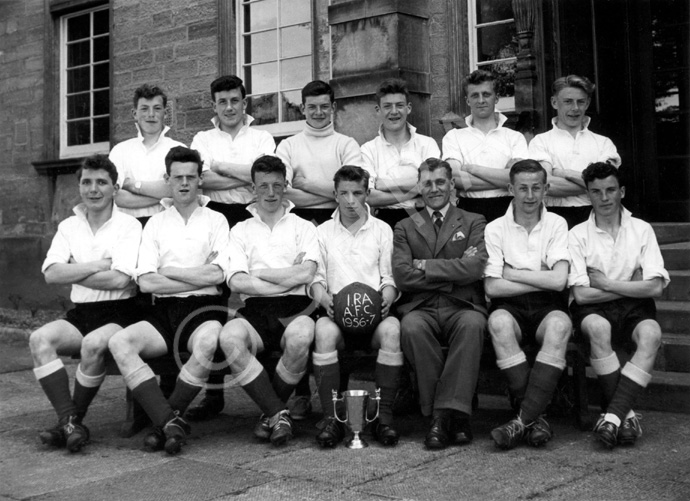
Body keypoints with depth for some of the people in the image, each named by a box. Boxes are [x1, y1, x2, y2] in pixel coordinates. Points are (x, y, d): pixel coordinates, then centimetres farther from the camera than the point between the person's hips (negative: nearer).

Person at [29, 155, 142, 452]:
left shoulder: (128, 226, -2)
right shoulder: (68, 226, 12)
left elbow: (119, 280, -15)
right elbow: (51, 274, -2)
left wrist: (73, 272, -5)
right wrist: (98, 265, -11)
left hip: (118, 314, -4)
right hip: (80, 314, 5)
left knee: (93, 344, -34)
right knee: (39, 339, -23)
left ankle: (73, 421, -13)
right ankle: (69, 421, -26)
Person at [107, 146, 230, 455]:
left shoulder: (216, 221, 10)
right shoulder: (155, 224, 15)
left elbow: (217, 275, -5)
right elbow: (146, 282, 2)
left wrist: (168, 271, 0)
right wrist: (198, 276, -3)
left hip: (204, 307, -2)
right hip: (163, 311, 3)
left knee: (208, 343, -37)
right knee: (119, 342, -25)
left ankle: (163, 419, -16)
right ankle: (170, 421, -27)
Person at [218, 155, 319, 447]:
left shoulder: (304, 227, 17)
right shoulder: (240, 230, 19)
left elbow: (306, 274, -3)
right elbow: (236, 282, 1)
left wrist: (258, 273, 2)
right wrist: (289, 278, -2)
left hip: (294, 309, -1)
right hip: (256, 311, 1)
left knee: (301, 335, -36)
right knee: (229, 335, -33)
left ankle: (270, 411, -9)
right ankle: (278, 413, -20)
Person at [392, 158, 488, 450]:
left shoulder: (474, 223, 16)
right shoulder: (405, 228, 18)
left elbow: (474, 268, -4)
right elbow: (401, 275, 0)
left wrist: (426, 266, -2)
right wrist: (453, 273, -3)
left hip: (462, 306, 0)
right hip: (421, 308, 1)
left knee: (472, 324, -35)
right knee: (411, 327, -34)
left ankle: (449, 411, -31)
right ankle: (444, 416, -26)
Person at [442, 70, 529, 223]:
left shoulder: (515, 137, 11)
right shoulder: (453, 136, 11)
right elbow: (454, 178, -5)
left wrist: (471, 168, -4)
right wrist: (503, 178, -7)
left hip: (506, 210, 0)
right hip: (469, 212, 0)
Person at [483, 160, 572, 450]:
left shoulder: (556, 224, 7)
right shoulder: (495, 229, 6)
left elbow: (559, 281, -8)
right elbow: (492, 287, -6)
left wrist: (511, 273, -5)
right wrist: (541, 280, -6)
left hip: (547, 308, 0)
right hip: (511, 308, 0)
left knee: (560, 324, -34)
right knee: (498, 321, -34)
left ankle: (523, 419, -35)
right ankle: (535, 418, -31)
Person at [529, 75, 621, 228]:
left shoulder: (603, 142, 15)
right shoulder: (540, 141, 8)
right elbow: (545, 184, -6)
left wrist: (565, 173, -2)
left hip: (596, 216, 2)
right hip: (557, 217, -2)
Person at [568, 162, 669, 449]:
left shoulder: (642, 230, 7)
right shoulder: (578, 235, 3)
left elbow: (655, 287, -4)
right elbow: (581, 294, -7)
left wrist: (606, 283, -6)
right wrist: (631, 286, -4)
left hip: (633, 308, 1)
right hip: (594, 309, -1)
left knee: (651, 333, -32)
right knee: (597, 327, -36)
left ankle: (612, 415, -36)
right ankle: (625, 414, -27)